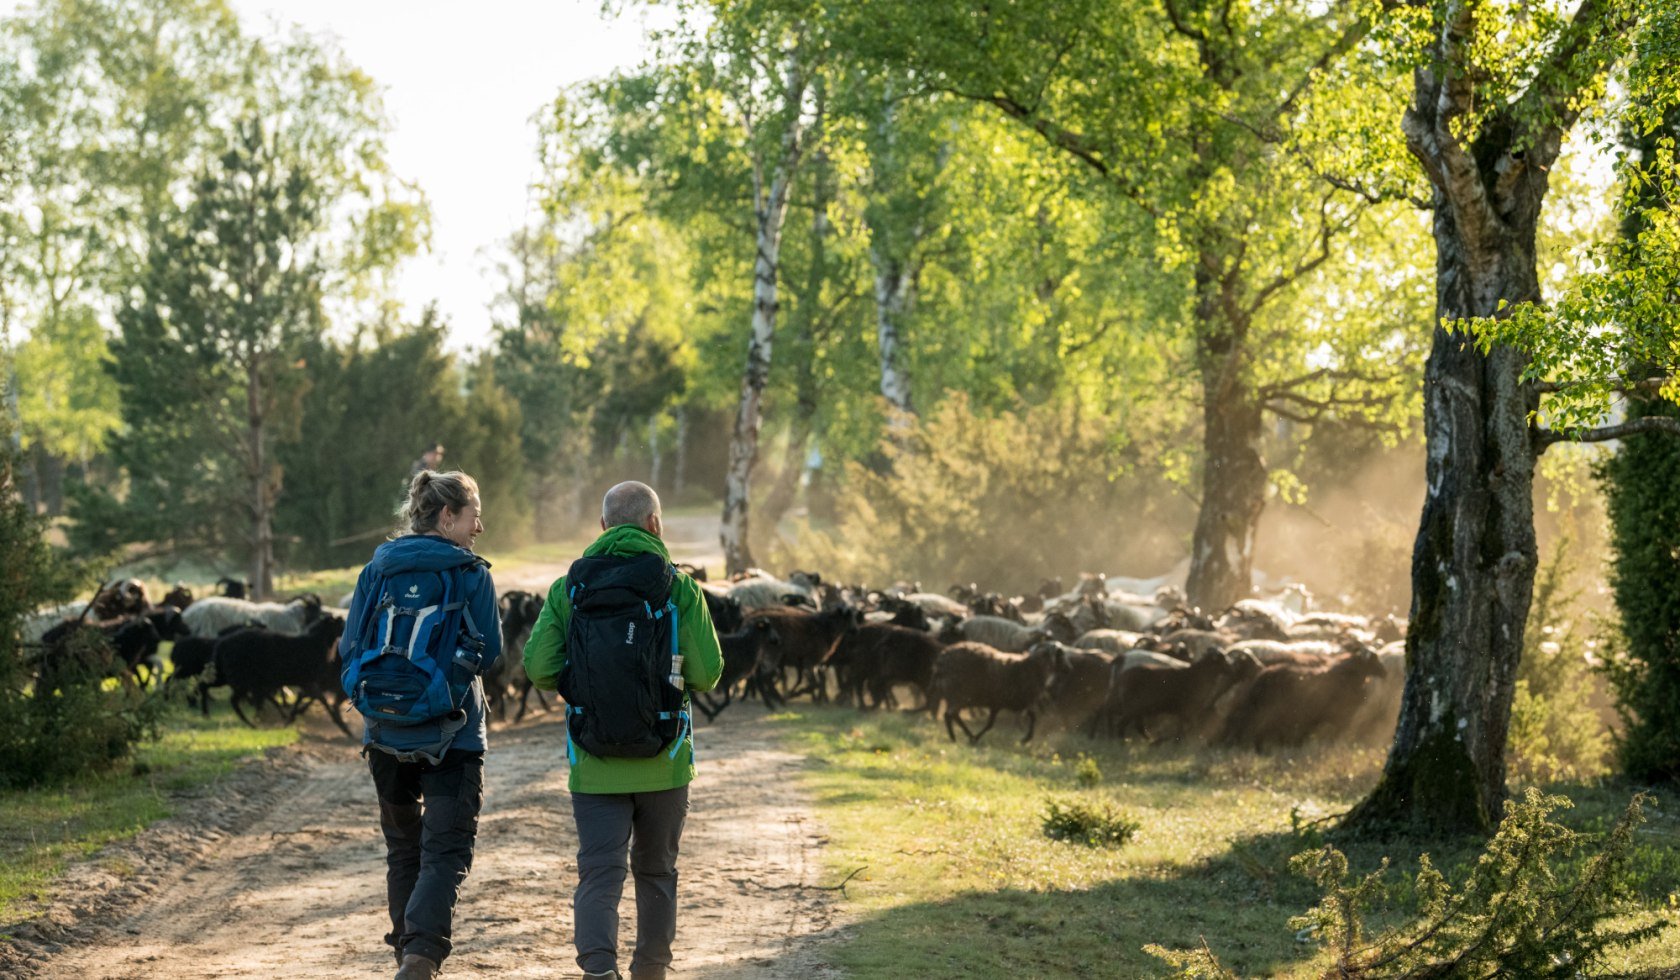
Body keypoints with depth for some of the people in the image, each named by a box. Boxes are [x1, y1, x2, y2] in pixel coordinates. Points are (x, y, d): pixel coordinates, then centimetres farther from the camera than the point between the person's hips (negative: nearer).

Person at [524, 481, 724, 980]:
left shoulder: (568, 588, -1)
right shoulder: (680, 588, -4)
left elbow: (539, 668, -8)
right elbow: (707, 673, -8)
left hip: (595, 764, 0)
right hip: (663, 760, 0)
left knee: (599, 874, -2)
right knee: (656, 872, 17)